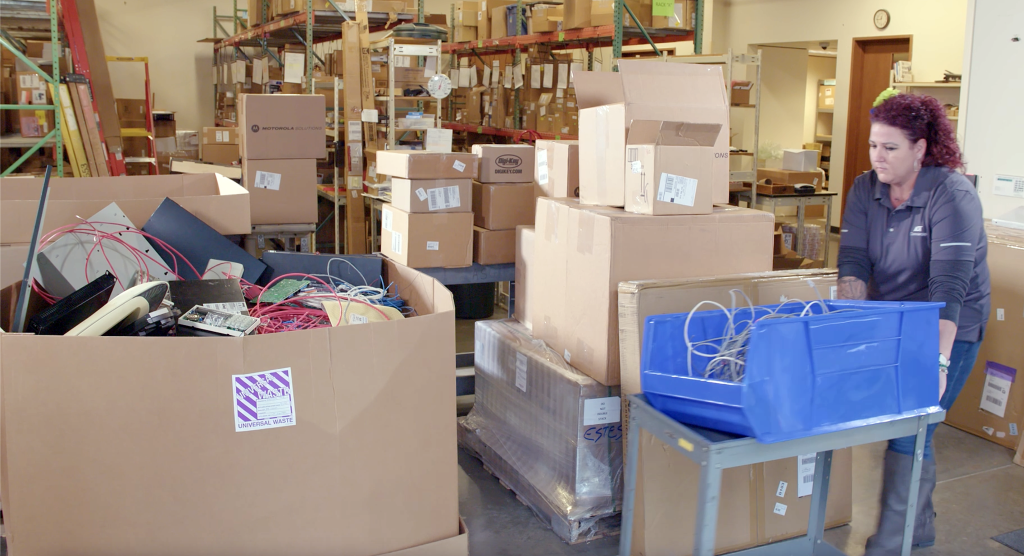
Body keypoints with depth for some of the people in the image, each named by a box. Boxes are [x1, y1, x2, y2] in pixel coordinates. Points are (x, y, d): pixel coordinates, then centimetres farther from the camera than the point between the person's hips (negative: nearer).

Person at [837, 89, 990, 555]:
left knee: (909, 433, -9)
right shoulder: (864, 190, -1)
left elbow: (950, 284, -28)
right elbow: (854, 262, -8)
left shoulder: (952, 195, -19)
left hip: (948, 329, -5)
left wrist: (938, 361, -34)